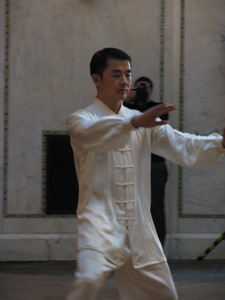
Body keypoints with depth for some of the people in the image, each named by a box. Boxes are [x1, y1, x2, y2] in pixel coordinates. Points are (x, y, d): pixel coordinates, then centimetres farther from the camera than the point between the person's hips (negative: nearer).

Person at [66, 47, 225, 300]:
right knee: (89, 279, -31)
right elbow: (92, 133, -28)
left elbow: (185, 148, 3)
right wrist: (135, 122, -44)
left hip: (138, 226, 6)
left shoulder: (144, 123, 13)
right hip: (100, 222, -6)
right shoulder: (80, 120, -3)